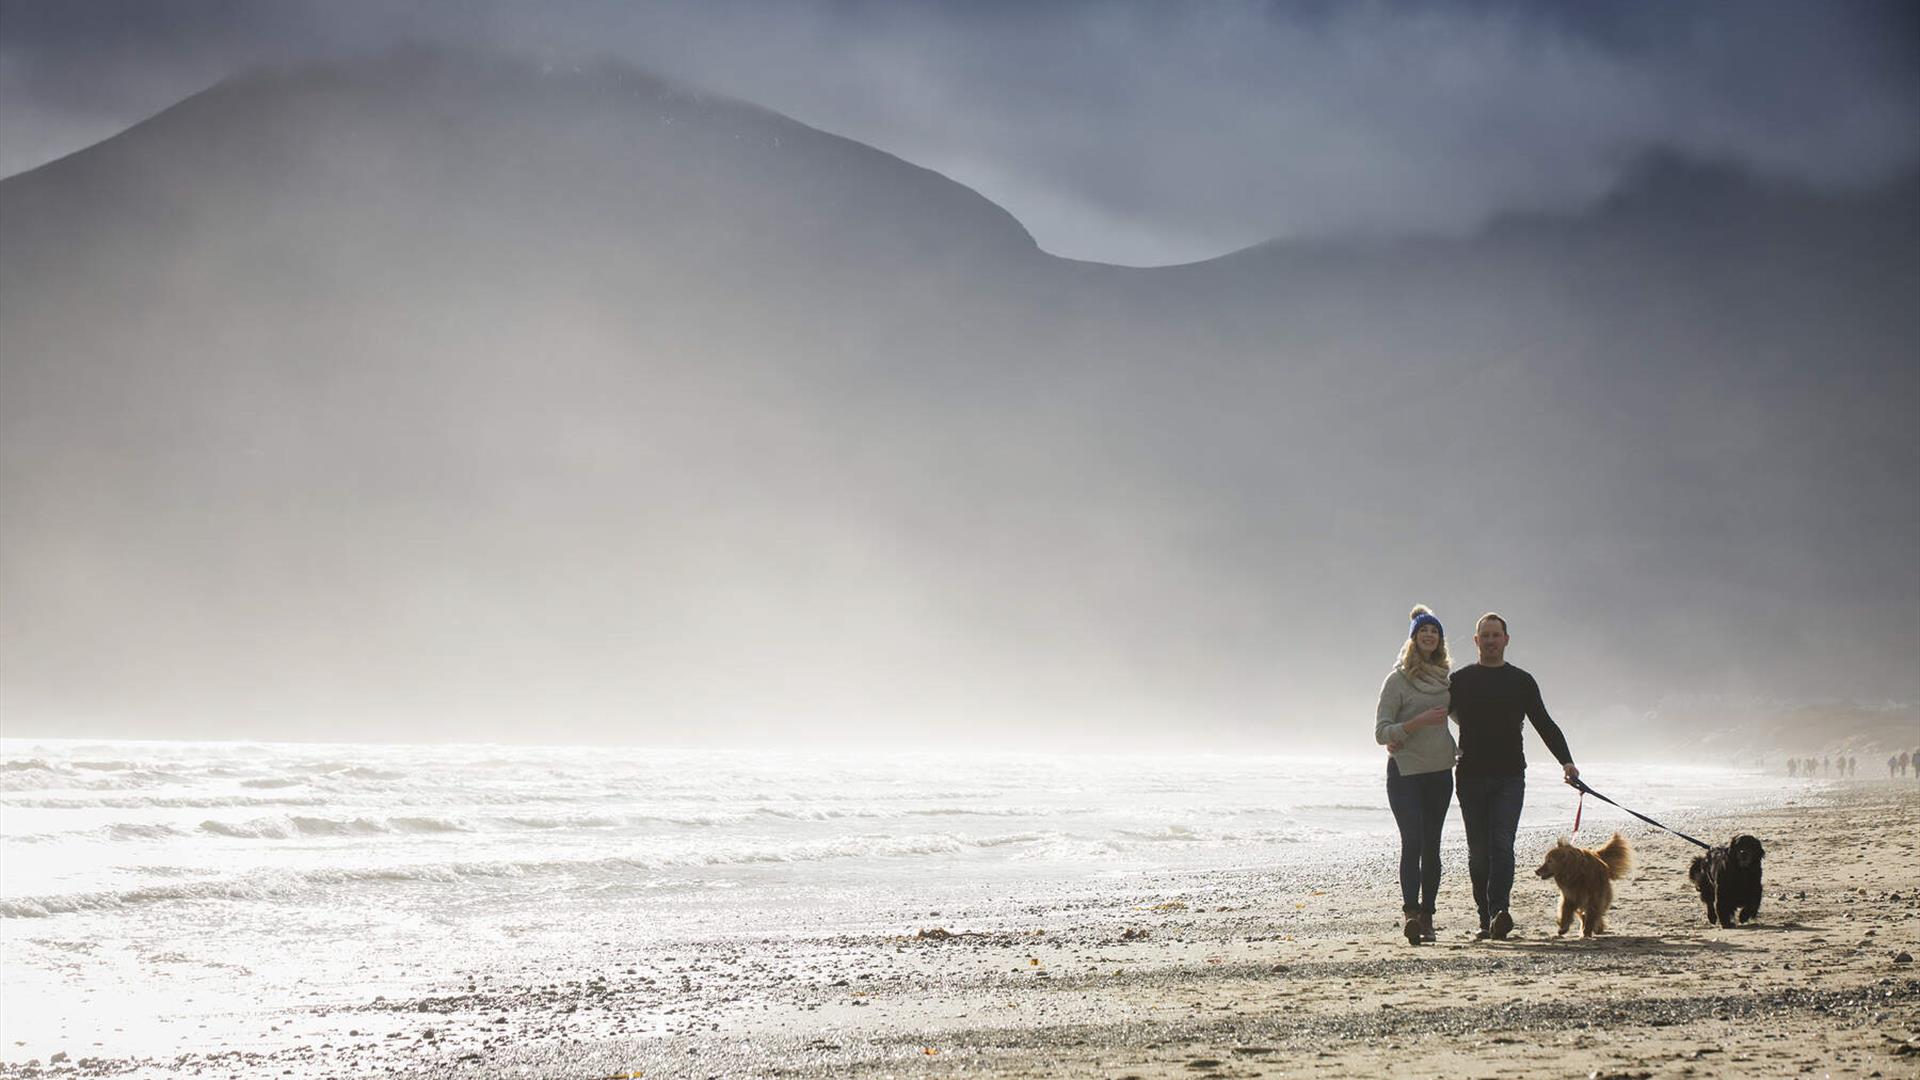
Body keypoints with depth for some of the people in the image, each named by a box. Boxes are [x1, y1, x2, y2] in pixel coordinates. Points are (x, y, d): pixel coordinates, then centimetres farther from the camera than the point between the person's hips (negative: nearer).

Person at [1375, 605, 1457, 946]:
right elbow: (1381, 732, -8)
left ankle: (1426, 916, 10)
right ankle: (1411, 912, -24)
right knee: (1412, 841, -17)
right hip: (1405, 771, -5)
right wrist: (1418, 723, -21)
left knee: (1431, 845, 5)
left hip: (1440, 771, 5)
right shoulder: (1398, 680, -5)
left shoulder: (1445, 678, 11)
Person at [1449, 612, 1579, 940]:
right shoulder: (1460, 680, 10)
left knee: (1502, 844, -15)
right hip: (1470, 777, 1)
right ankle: (1486, 918, 6)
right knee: (1478, 851, 1)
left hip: (1509, 777, -1)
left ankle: (1500, 911, -26)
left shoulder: (1521, 682, 11)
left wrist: (1566, 761, -2)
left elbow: (1545, 724, 11)